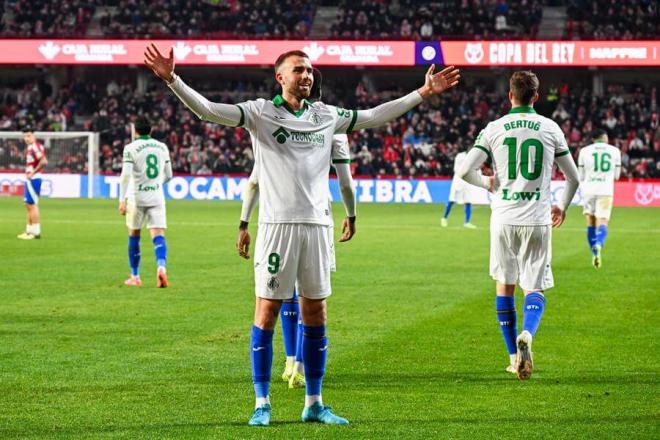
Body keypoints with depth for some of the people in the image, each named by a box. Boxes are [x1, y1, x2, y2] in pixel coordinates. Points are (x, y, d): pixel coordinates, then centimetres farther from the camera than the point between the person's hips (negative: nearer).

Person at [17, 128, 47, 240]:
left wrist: (33, 173, -20)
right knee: (28, 205, 15)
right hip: (29, 180, 11)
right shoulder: (29, 147, 15)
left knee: (32, 205, -8)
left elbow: (43, 161, -28)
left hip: (33, 179, -11)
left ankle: (36, 232, -7)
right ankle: (29, 231, 22)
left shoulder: (35, 147, -16)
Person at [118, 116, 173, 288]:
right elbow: (168, 175, 14)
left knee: (133, 236, 13)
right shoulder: (162, 147, 7)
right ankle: (161, 267, -31)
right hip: (157, 196, 2)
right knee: (158, 235, -4)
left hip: (137, 197, -2)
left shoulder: (131, 148, -6)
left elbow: (125, 175, -15)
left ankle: (135, 277, 20)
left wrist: (122, 200, -15)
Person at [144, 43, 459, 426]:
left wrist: (424, 92, 22)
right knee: (267, 311, -3)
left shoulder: (327, 116, 12)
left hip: (317, 224, 4)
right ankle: (262, 404, 4)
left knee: (316, 314, 7)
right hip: (278, 223, -4)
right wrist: (172, 80, -23)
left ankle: (314, 403, 15)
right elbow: (207, 110, -10)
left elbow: (376, 116, 22)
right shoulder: (260, 113, 0)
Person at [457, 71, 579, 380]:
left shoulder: (494, 129, 0)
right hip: (537, 220, 0)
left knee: (504, 286, 16)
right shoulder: (550, 128, 3)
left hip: (504, 219, 0)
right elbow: (573, 177, 9)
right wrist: (563, 206, 29)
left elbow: (465, 171, -6)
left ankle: (514, 356, 17)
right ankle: (526, 334, -27)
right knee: (535, 290, 4)